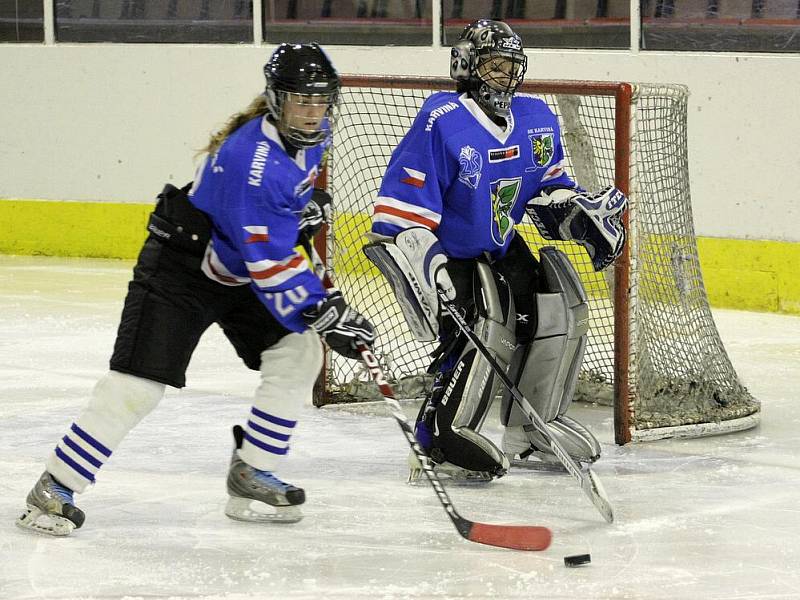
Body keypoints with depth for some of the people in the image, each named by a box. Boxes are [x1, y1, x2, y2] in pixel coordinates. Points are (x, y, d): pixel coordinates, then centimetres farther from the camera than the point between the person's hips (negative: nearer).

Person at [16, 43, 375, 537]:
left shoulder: (313, 132, -6)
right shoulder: (252, 160, -33)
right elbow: (270, 264, -32)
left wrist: (309, 204, 8)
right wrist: (324, 314, -32)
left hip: (240, 272, 9)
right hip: (180, 268, -9)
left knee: (299, 353, -2)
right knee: (139, 380, -15)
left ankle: (252, 476, 8)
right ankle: (55, 490, -8)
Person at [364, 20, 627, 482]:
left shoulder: (536, 119, 0)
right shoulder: (442, 122, -23)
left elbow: (548, 184, 17)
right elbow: (404, 201, -26)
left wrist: (580, 212, -1)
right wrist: (423, 268, -32)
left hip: (501, 248, 8)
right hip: (448, 253, -8)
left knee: (561, 313, 2)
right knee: (487, 335, -24)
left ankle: (532, 429, 16)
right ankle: (441, 437, -14)